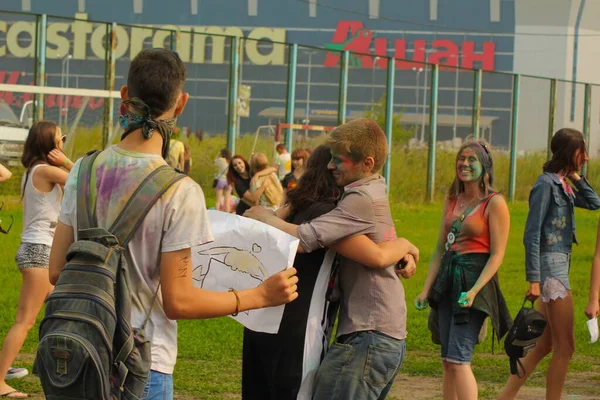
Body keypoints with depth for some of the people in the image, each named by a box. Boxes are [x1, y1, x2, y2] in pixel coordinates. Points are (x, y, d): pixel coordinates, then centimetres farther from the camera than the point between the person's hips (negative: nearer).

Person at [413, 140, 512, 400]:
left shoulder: (494, 203, -8)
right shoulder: (452, 201, 13)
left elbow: (497, 255, -11)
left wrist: (474, 290, -20)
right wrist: (426, 289, 9)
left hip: (475, 279, -7)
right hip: (447, 280, 7)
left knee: (458, 359, -15)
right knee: (447, 360, 8)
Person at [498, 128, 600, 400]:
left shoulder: (561, 184, 13)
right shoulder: (546, 185, -14)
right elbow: (531, 235, -17)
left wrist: (576, 177, 10)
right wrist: (533, 279, -21)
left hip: (559, 266, 10)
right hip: (551, 268, -10)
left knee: (544, 346, 12)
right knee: (565, 347, -4)